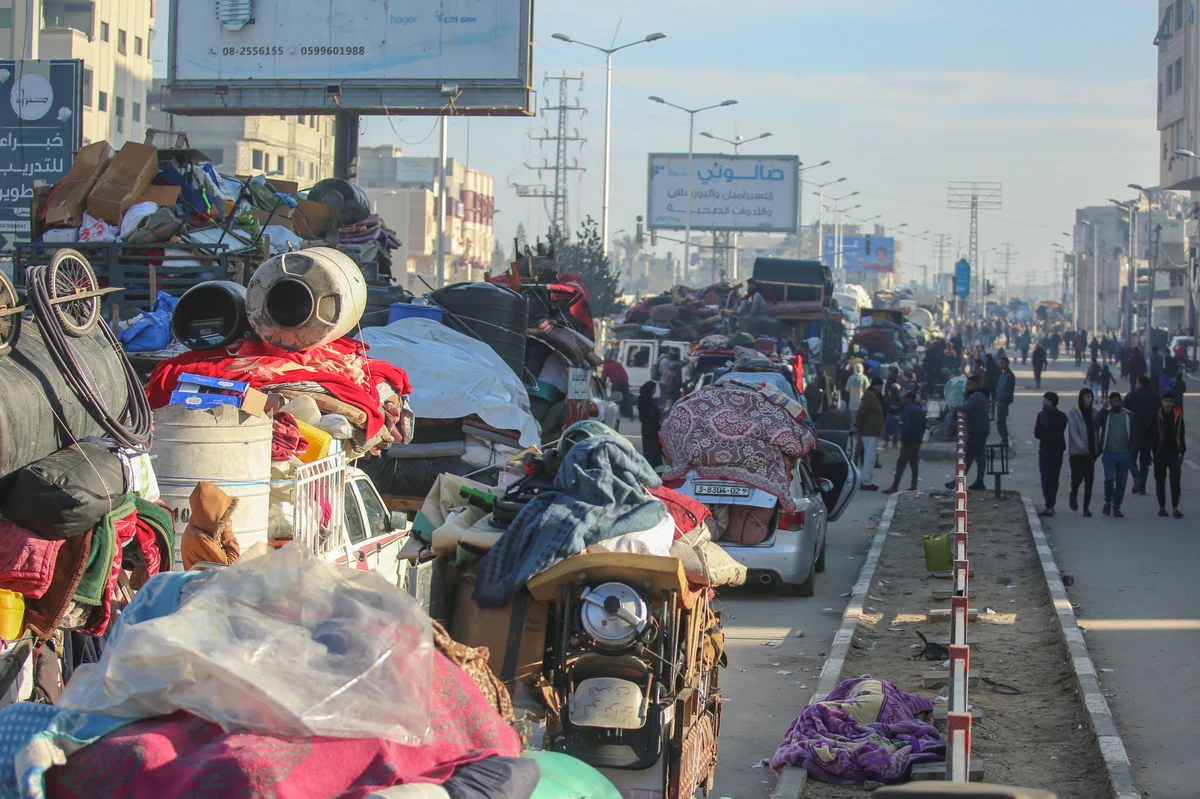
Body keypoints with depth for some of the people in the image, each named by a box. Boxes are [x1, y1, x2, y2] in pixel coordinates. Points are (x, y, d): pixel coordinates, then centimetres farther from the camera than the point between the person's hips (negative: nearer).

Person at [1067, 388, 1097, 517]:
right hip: (1076, 451, -3)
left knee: (1089, 480, -2)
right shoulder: (1073, 413, -5)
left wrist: (1096, 449, -1)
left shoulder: (1093, 413, 7)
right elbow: (1073, 432, -11)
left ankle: (1086, 507, 6)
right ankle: (1074, 495, 32)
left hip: (1090, 452, 3)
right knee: (1077, 477, -1)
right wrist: (1082, 447, -21)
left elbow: (1096, 430, 8)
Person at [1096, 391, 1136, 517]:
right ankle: (1108, 502, 7)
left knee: (1121, 482, 4)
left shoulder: (1129, 416, 5)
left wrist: (1132, 449, 0)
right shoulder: (1106, 414, 2)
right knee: (1109, 478, -15)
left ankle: (1116, 507, 16)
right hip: (1109, 453, -2)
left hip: (1124, 454, 2)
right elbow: (1096, 426, -15)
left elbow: (1134, 434, 7)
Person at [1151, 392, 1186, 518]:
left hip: (1173, 452, 1)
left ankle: (1175, 508, -6)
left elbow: (1181, 434, 9)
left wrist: (1182, 452, 9)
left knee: (1175, 480, -8)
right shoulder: (1156, 415, -4)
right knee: (1160, 481, 6)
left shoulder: (1178, 415, 3)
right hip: (1160, 453, -1)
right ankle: (1162, 507, 16)